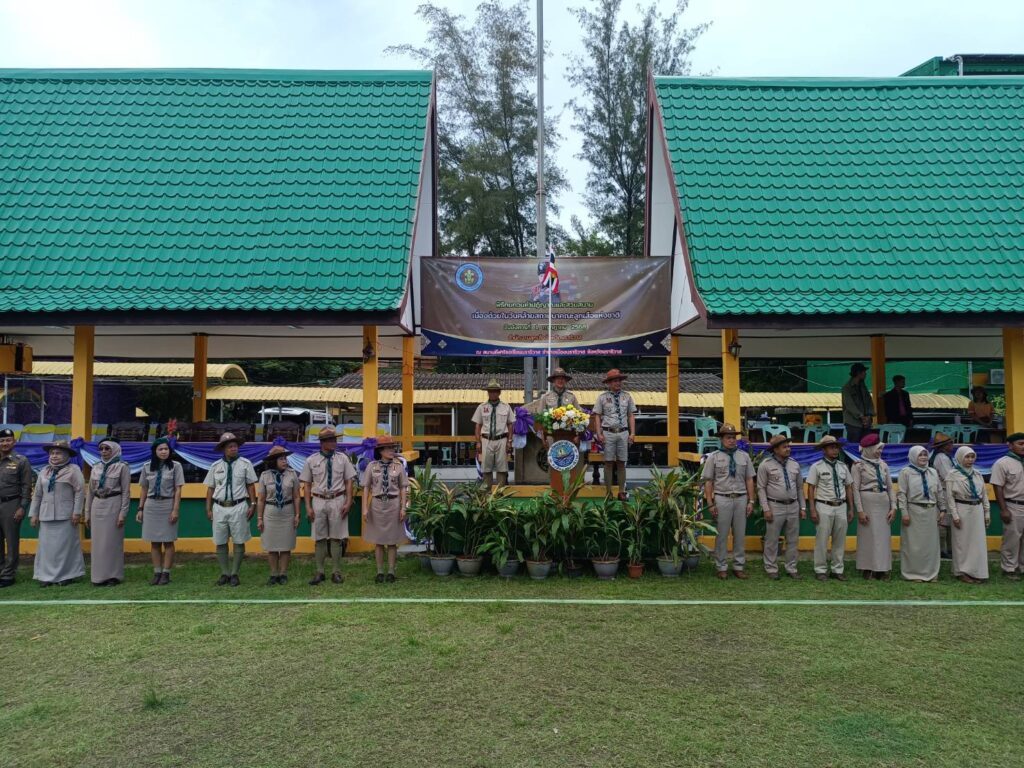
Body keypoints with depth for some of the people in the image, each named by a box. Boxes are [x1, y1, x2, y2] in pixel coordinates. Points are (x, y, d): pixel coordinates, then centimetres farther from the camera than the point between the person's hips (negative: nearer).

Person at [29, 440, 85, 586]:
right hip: (46, 515, 5)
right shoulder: (44, 471, 13)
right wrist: (33, 514, 10)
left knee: (65, 545, 0)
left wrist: (77, 512, -13)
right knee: (47, 545, 5)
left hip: (65, 515, -5)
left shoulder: (73, 470, -3)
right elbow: (37, 494, 15)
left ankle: (67, 575, 7)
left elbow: (80, 491, -9)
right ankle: (47, 576, 11)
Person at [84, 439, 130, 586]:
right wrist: (87, 513, 10)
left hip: (113, 506, -5)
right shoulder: (96, 468, 12)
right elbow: (90, 492, 14)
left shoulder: (122, 467, -2)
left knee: (112, 541, -1)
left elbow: (126, 492, -6)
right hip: (97, 507, 5)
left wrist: (123, 513, -12)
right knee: (98, 542, 7)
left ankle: (113, 575, 7)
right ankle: (99, 575, 15)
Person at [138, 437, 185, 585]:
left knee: (168, 541, 2)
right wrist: (140, 509, 7)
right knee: (154, 542, 7)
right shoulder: (147, 467, 6)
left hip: (168, 505, -3)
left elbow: (178, 490, -6)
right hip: (151, 506, 3)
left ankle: (166, 573, 8)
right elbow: (143, 490, 11)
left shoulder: (175, 466, -4)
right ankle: (157, 573, 15)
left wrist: (175, 509, -11)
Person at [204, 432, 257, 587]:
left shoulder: (245, 464, 0)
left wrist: (253, 504, -6)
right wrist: (208, 509, 6)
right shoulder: (215, 466, 6)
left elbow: (251, 485, 0)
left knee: (239, 542, 2)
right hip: (219, 508, 2)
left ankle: (234, 574, 13)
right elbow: (210, 488, 9)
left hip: (238, 507, -2)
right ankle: (224, 574, 20)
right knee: (220, 543, 8)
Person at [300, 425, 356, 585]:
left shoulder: (342, 458, 2)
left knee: (336, 538, 5)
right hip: (319, 501, 0)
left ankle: (337, 572, 14)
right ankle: (320, 572, 17)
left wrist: (348, 502, -5)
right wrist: (308, 506, -3)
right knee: (319, 538, 7)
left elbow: (349, 481, 3)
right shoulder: (311, 460, 1)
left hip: (337, 501, 0)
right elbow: (307, 484, 3)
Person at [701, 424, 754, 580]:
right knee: (722, 535, 3)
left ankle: (738, 567, 19)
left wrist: (751, 501, 4)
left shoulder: (744, 456, 8)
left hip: (741, 499, 3)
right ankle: (721, 567, 13)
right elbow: (708, 481, -2)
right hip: (722, 499, -3)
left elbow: (749, 479, 9)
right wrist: (710, 504, -6)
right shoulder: (714, 457, -1)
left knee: (740, 535, 9)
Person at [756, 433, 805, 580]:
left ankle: (791, 569, 21)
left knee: (793, 540, 10)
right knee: (772, 540, 2)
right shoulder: (766, 465, -7)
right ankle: (771, 569, 13)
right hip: (775, 507, -5)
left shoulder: (794, 464, 7)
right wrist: (766, 509, -12)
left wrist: (802, 507, 11)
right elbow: (761, 488, -7)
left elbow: (800, 487, 13)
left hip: (793, 507, 5)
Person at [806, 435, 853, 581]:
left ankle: (837, 570, 20)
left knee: (840, 541, 9)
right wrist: (812, 510, -10)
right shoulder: (817, 467, -4)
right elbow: (811, 488, -5)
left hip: (841, 507, 4)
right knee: (822, 540, -1)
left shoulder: (843, 466, 10)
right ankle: (821, 571, 10)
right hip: (824, 507, -4)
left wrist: (851, 509, 11)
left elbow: (848, 488, 13)